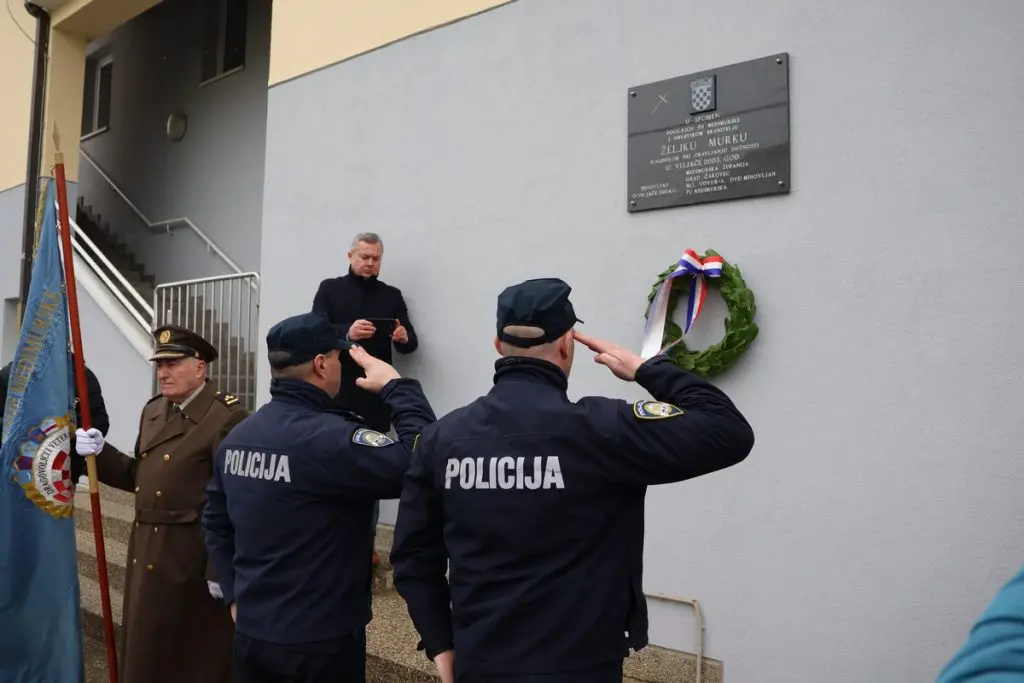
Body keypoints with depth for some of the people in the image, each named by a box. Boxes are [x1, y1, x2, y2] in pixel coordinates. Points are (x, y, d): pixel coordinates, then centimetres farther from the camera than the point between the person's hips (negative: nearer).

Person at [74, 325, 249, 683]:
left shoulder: (228, 418, -17)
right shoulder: (153, 410, 12)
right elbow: (140, 476, 16)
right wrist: (101, 453, 1)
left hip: (195, 557, -8)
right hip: (147, 552, 8)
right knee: (146, 651, 20)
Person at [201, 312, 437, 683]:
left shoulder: (237, 436, 1)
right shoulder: (330, 437, -24)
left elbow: (215, 521, 10)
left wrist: (236, 596, 15)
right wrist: (396, 386, -16)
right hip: (319, 640, -6)